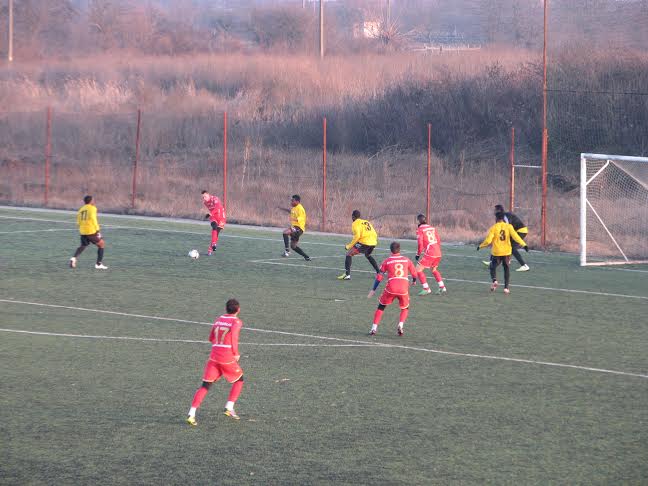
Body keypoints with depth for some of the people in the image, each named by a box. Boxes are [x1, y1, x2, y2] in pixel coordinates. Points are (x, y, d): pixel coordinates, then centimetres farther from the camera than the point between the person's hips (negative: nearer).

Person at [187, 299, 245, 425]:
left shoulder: (219, 319, 16)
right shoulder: (236, 322, -2)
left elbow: (211, 338, 22)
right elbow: (233, 336, -19)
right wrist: (236, 354, -9)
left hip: (214, 356, 5)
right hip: (227, 357, -4)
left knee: (205, 385, 2)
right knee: (239, 380, 20)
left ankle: (192, 414, -11)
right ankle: (229, 407, 8)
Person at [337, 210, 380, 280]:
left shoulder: (355, 223, 4)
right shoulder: (367, 222, 25)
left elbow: (357, 236, -11)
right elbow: (375, 234, 20)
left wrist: (350, 246, -6)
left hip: (364, 242, -7)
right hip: (373, 243, 7)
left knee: (349, 254, 3)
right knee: (368, 255, 36)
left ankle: (347, 275, -10)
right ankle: (379, 272, 32)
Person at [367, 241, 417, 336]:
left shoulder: (387, 261, 9)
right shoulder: (406, 260, 13)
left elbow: (379, 276, 7)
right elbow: (414, 272, 19)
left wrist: (373, 290, 12)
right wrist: (414, 281, 42)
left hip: (391, 288, -1)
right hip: (404, 288, 1)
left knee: (381, 307, 16)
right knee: (405, 308, 23)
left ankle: (374, 328, 7)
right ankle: (400, 325, -1)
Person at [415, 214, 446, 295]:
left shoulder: (420, 230, -3)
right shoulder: (433, 228, 14)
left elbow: (420, 244, -11)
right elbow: (438, 240, 17)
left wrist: (418, 254, 0)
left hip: (429, 254, -7)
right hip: (438, 253, 7)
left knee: (418, 269, 2)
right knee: (434, 270, 28)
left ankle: (426, 289, -2)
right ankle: (442, 287, 24)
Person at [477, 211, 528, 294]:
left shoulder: (493, 228, -6)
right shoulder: (508, 227, 0)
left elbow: (488, 240, -10)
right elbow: (515, 236, -8)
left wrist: (481, 246, 5)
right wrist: (523, 244, -4)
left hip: (496, 252, -2)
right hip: (507, 252, 2)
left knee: (493, 267, 16)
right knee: (506, 268, 14)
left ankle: (494, 280, -11)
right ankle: (506, 287, 7)